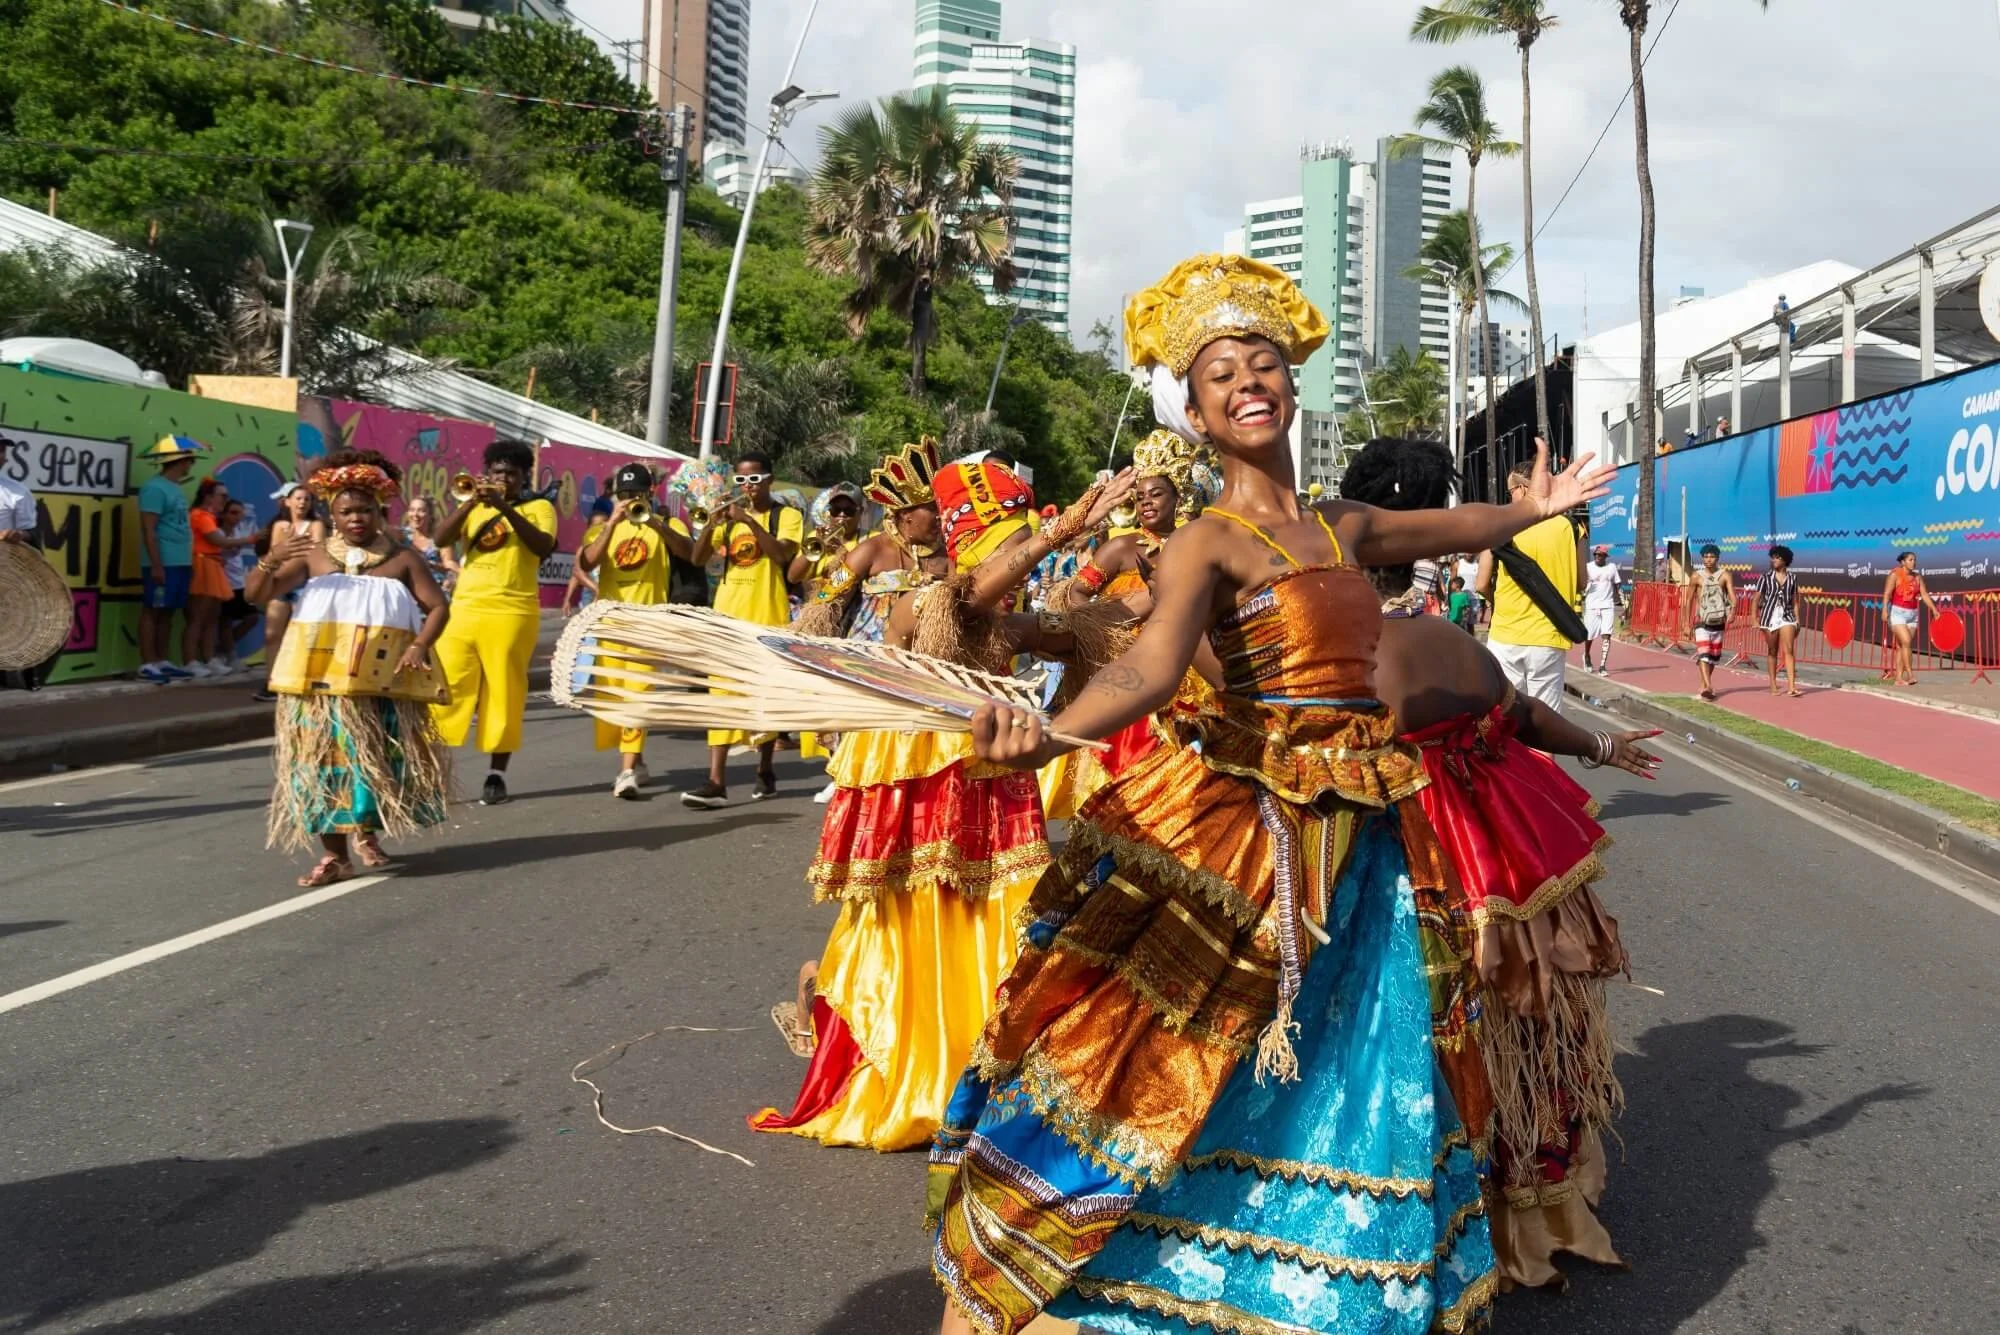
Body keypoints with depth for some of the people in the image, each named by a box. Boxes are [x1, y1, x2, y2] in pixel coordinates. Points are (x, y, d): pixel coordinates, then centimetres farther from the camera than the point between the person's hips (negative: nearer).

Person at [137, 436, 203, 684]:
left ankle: (161, 661, 17)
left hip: (180, 563, 9)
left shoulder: (176, 489, 18)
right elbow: (148, 529, -14)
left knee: (167, 612, 12)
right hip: (164, 563, -9)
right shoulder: (155, 487, -10)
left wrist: (189, 562, 20)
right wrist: (156, 564, -19)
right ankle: (147, 664, -1)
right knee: (152, 611, -4)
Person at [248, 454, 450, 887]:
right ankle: (334, 854, 1)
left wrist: (420, 646, -14)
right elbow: (258, 594, 3)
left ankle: (368, 832, 28)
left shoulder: (403, 559, 6)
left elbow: (438, 606, 3)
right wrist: (271, 560, -18)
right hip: (322, 675, 0)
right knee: (325, 756, -3)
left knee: (382, 757, 5)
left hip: (383, 676, 0)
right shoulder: (313, 554, 7)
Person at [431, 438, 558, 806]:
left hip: (512, 614, -3)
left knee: (503, 692, -1)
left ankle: (497, 775, 7)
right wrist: (470, 501, -11)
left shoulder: (539, 507, 8)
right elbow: (441, 539, 1)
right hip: (464, 609, 3)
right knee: (446, 687, -1)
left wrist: (505, 507, -18)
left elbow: (544, 547, -11)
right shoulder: (473, 506, 18)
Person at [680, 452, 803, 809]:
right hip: (729, 613, 3)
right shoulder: (729, 516, 14)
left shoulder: (787, 516, 2)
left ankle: (765, 772, 21)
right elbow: (698, 559, 5)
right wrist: (712, 523, -11)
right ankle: (717, 782, -11)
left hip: (767, 616, -3)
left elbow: (783, 555, -16)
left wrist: (751, 522, -22)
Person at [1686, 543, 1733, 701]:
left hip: (1719, 622, 2)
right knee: (1703, 654, -16)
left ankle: (1704, 684, 31)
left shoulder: (1725, 575, -1)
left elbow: (1733, 596, -12)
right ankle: (1708, 687, -27)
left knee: (1714, 656, 13)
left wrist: (1733, 610, -33)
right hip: (1702, 622, -2)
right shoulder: (1696, 576, -2)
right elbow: (1689, 601, 3)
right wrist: (1688, 624, 2)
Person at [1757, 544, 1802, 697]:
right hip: (1770, 617, -1)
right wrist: (1755, 619, -6)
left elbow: (1794, 601, 11)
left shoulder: (1792, 578, 7)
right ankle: (1773, 685, 16)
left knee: (1789, 651, -7)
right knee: (1772, 652, 6)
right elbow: (1757, 599, 0)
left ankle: (1791, 687, -13)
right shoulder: (1765, 577, 1)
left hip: (1787, 617, 1)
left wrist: (1797, 620, 7)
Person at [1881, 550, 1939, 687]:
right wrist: (1885, 609, -28)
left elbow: (1924, 594, 8)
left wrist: (1934, 609, -2)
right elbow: (1887, 593, -16)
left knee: (1901, 647, 4)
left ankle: (1898, 678, 4)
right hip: (1897, 613, -5)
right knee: (1906, 642, -17)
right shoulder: (1895, 574, -7)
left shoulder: (1917, 577, 9)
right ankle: (1910, 675, -16)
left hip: (1912, 614, 5)